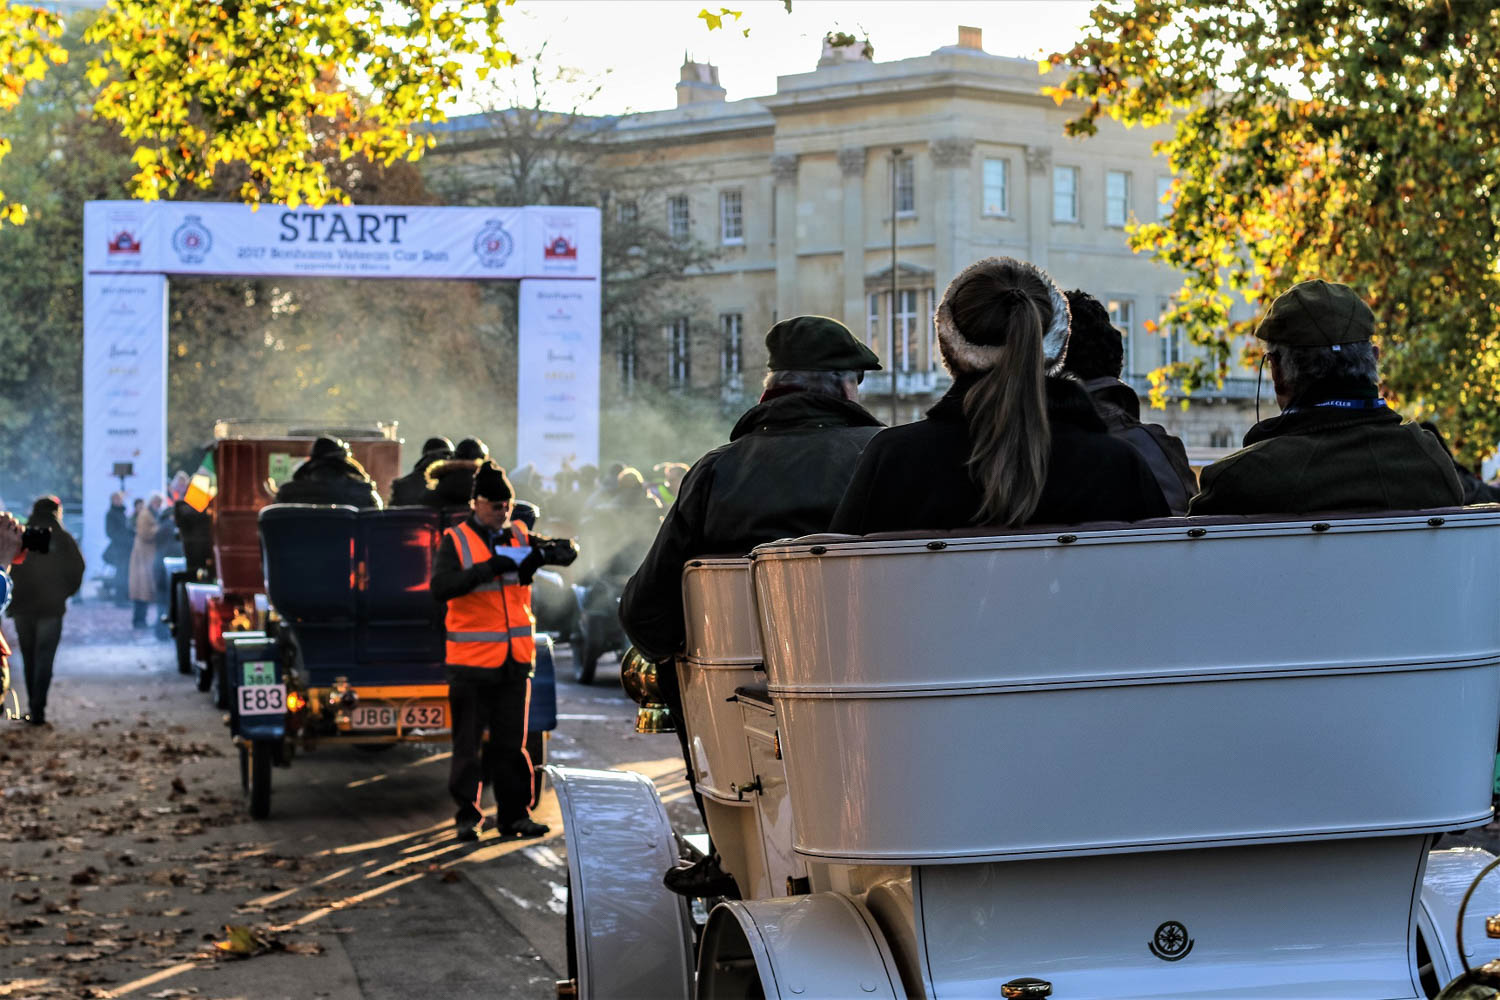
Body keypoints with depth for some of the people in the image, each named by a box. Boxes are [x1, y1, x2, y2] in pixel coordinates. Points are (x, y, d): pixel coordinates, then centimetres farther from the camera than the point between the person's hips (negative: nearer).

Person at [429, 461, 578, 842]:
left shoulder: (520, 537, 9)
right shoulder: (456, 541, -3)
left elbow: (569, 550, 7)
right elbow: (441, 586, -16)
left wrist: (543, 553, -16)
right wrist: (488, 568, -25)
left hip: (516, 659, 4)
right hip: (471, 660, -4)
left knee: (512, 742, 8)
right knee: (468, 743, 2)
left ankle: (514, 813, 14)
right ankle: (467, 815, 10)